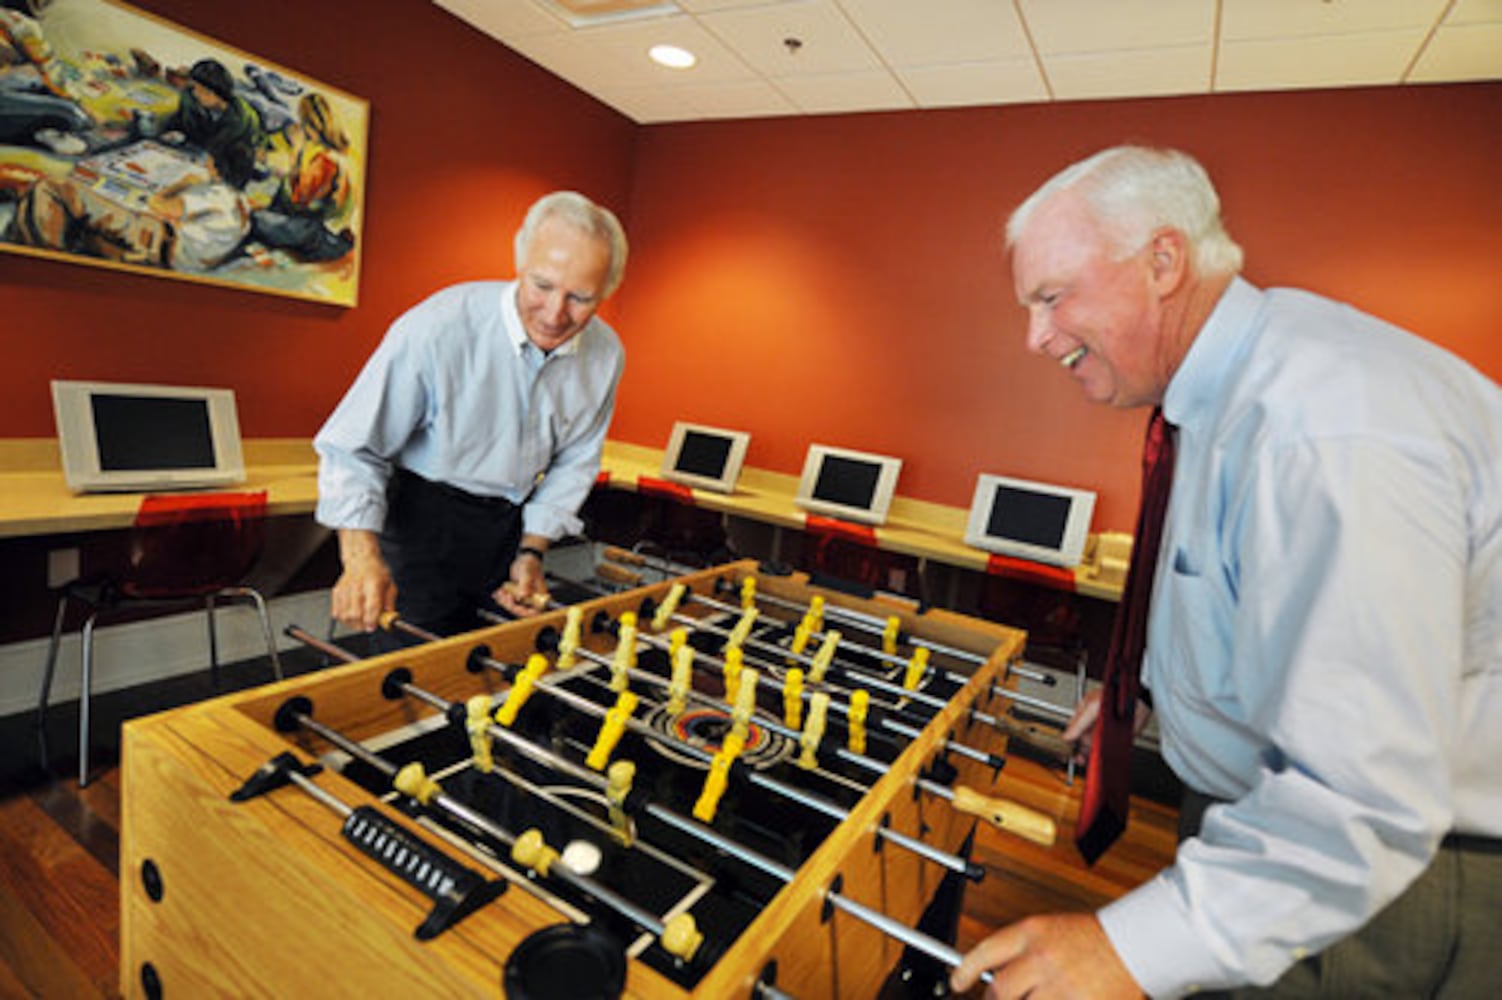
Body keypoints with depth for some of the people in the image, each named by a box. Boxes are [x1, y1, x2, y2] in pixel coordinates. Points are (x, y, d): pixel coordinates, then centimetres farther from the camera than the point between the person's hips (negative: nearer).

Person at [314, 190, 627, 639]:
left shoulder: (605, 354, -9)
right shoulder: (437, 327, -24)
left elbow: (573, 462, 4)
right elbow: (353, 450, -17)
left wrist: (531, 552, -1)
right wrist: (362, 558, -29)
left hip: (513, 523, 4)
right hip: (423, 519, -4)